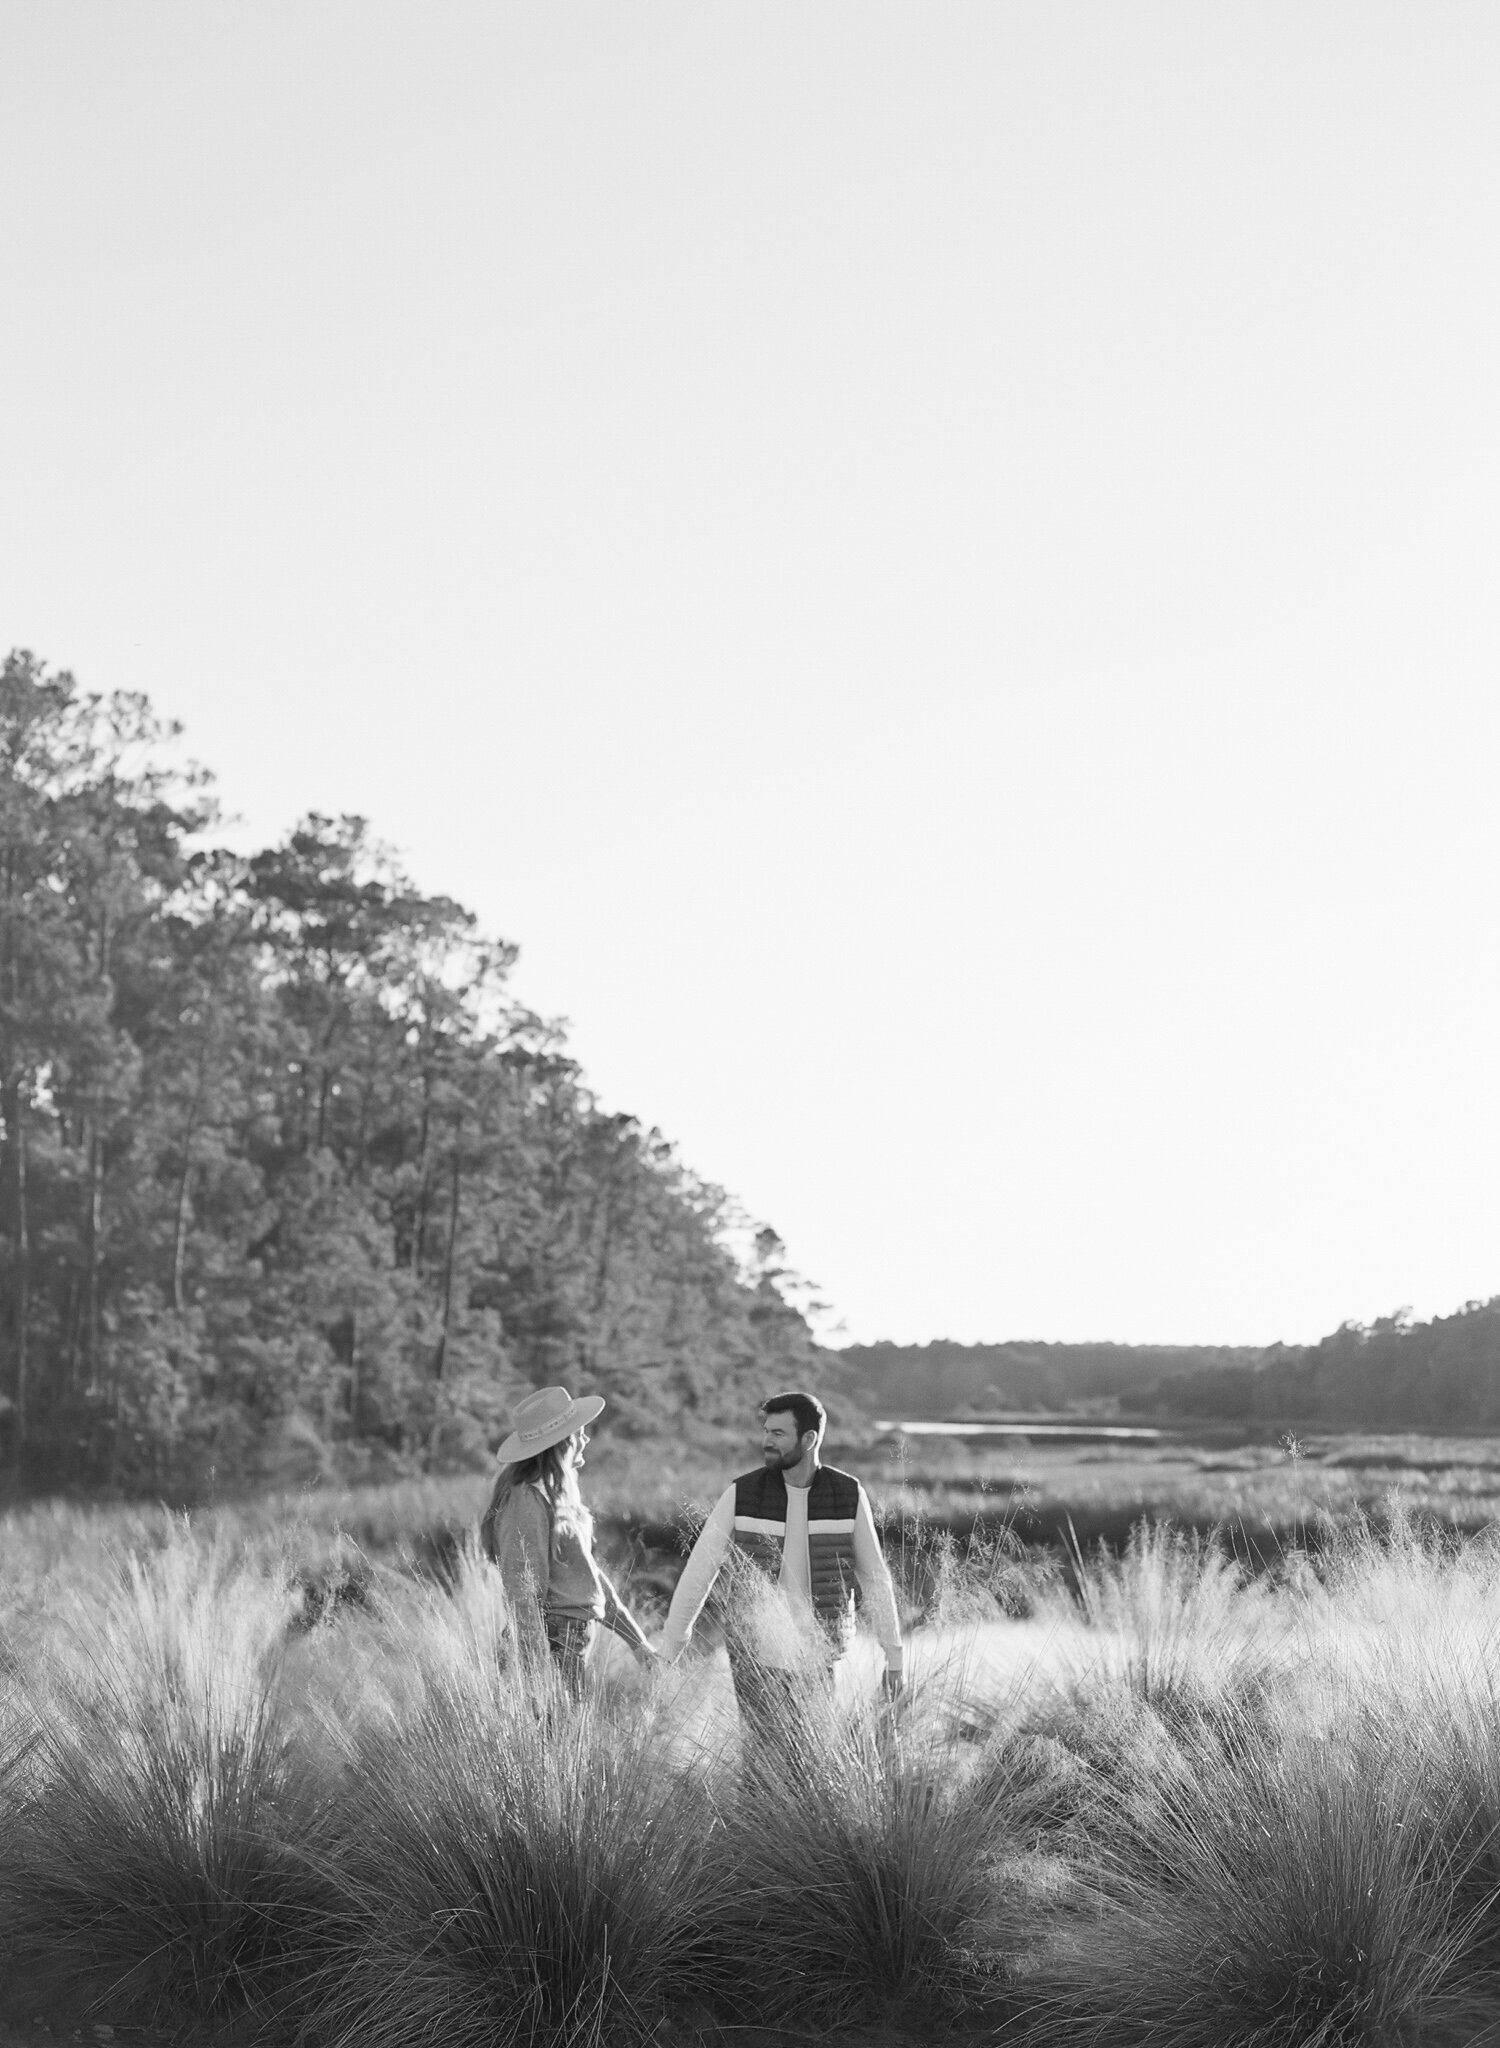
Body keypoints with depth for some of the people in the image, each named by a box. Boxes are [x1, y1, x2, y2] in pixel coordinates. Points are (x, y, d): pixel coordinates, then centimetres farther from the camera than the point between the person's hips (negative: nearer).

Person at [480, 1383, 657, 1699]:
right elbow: (524, 1594, -19)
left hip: (576, 1640, 9)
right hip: (552, 1643, -9)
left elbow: (588, 1571, 20)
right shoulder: (526, 1501, -17)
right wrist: (539, 1673, -23)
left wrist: (636, 1639, 21)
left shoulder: (560, 1493, 13)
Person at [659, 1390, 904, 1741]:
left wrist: (894, 1655, 5)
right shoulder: (741, 1494, -6)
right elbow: (698, 1571, -3)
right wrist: (668, 1651, -3)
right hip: (754, 1656, -1)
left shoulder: (848, 1495, -3)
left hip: (816, 1658, 1)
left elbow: (874, 1575, 5)